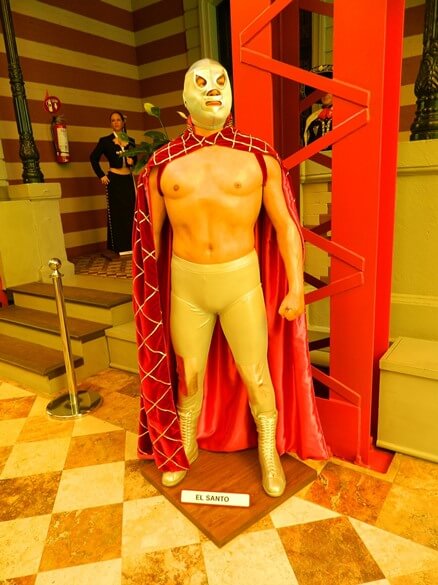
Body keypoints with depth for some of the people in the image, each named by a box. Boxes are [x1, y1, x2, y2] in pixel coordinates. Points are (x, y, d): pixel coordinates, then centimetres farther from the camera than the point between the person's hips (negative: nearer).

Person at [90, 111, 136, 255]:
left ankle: (129, 245, 13)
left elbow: (135, 160, 17)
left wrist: (132, 161, -5)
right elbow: (93, 158, 5)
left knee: (130, 212, 4)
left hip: (128, 180, 4)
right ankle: (116, 247, 2)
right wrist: (101, 176, -1)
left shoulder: (131, 141, 10)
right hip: (114, 180, -4)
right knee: (115, 213, -2)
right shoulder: (105, 141, 0)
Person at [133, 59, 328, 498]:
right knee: (188, 373, 17)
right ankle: (184, 447, 44)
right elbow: (153, 232, 8)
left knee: (257, 374, 10)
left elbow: (285, 225, 0)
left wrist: (296, 287, -4)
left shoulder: (258, 157, -2)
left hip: (243, 281, -1)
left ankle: (269, 451, 37)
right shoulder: (163, 163, 2)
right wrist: (151, 293, 8)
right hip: (185, 284, 2)